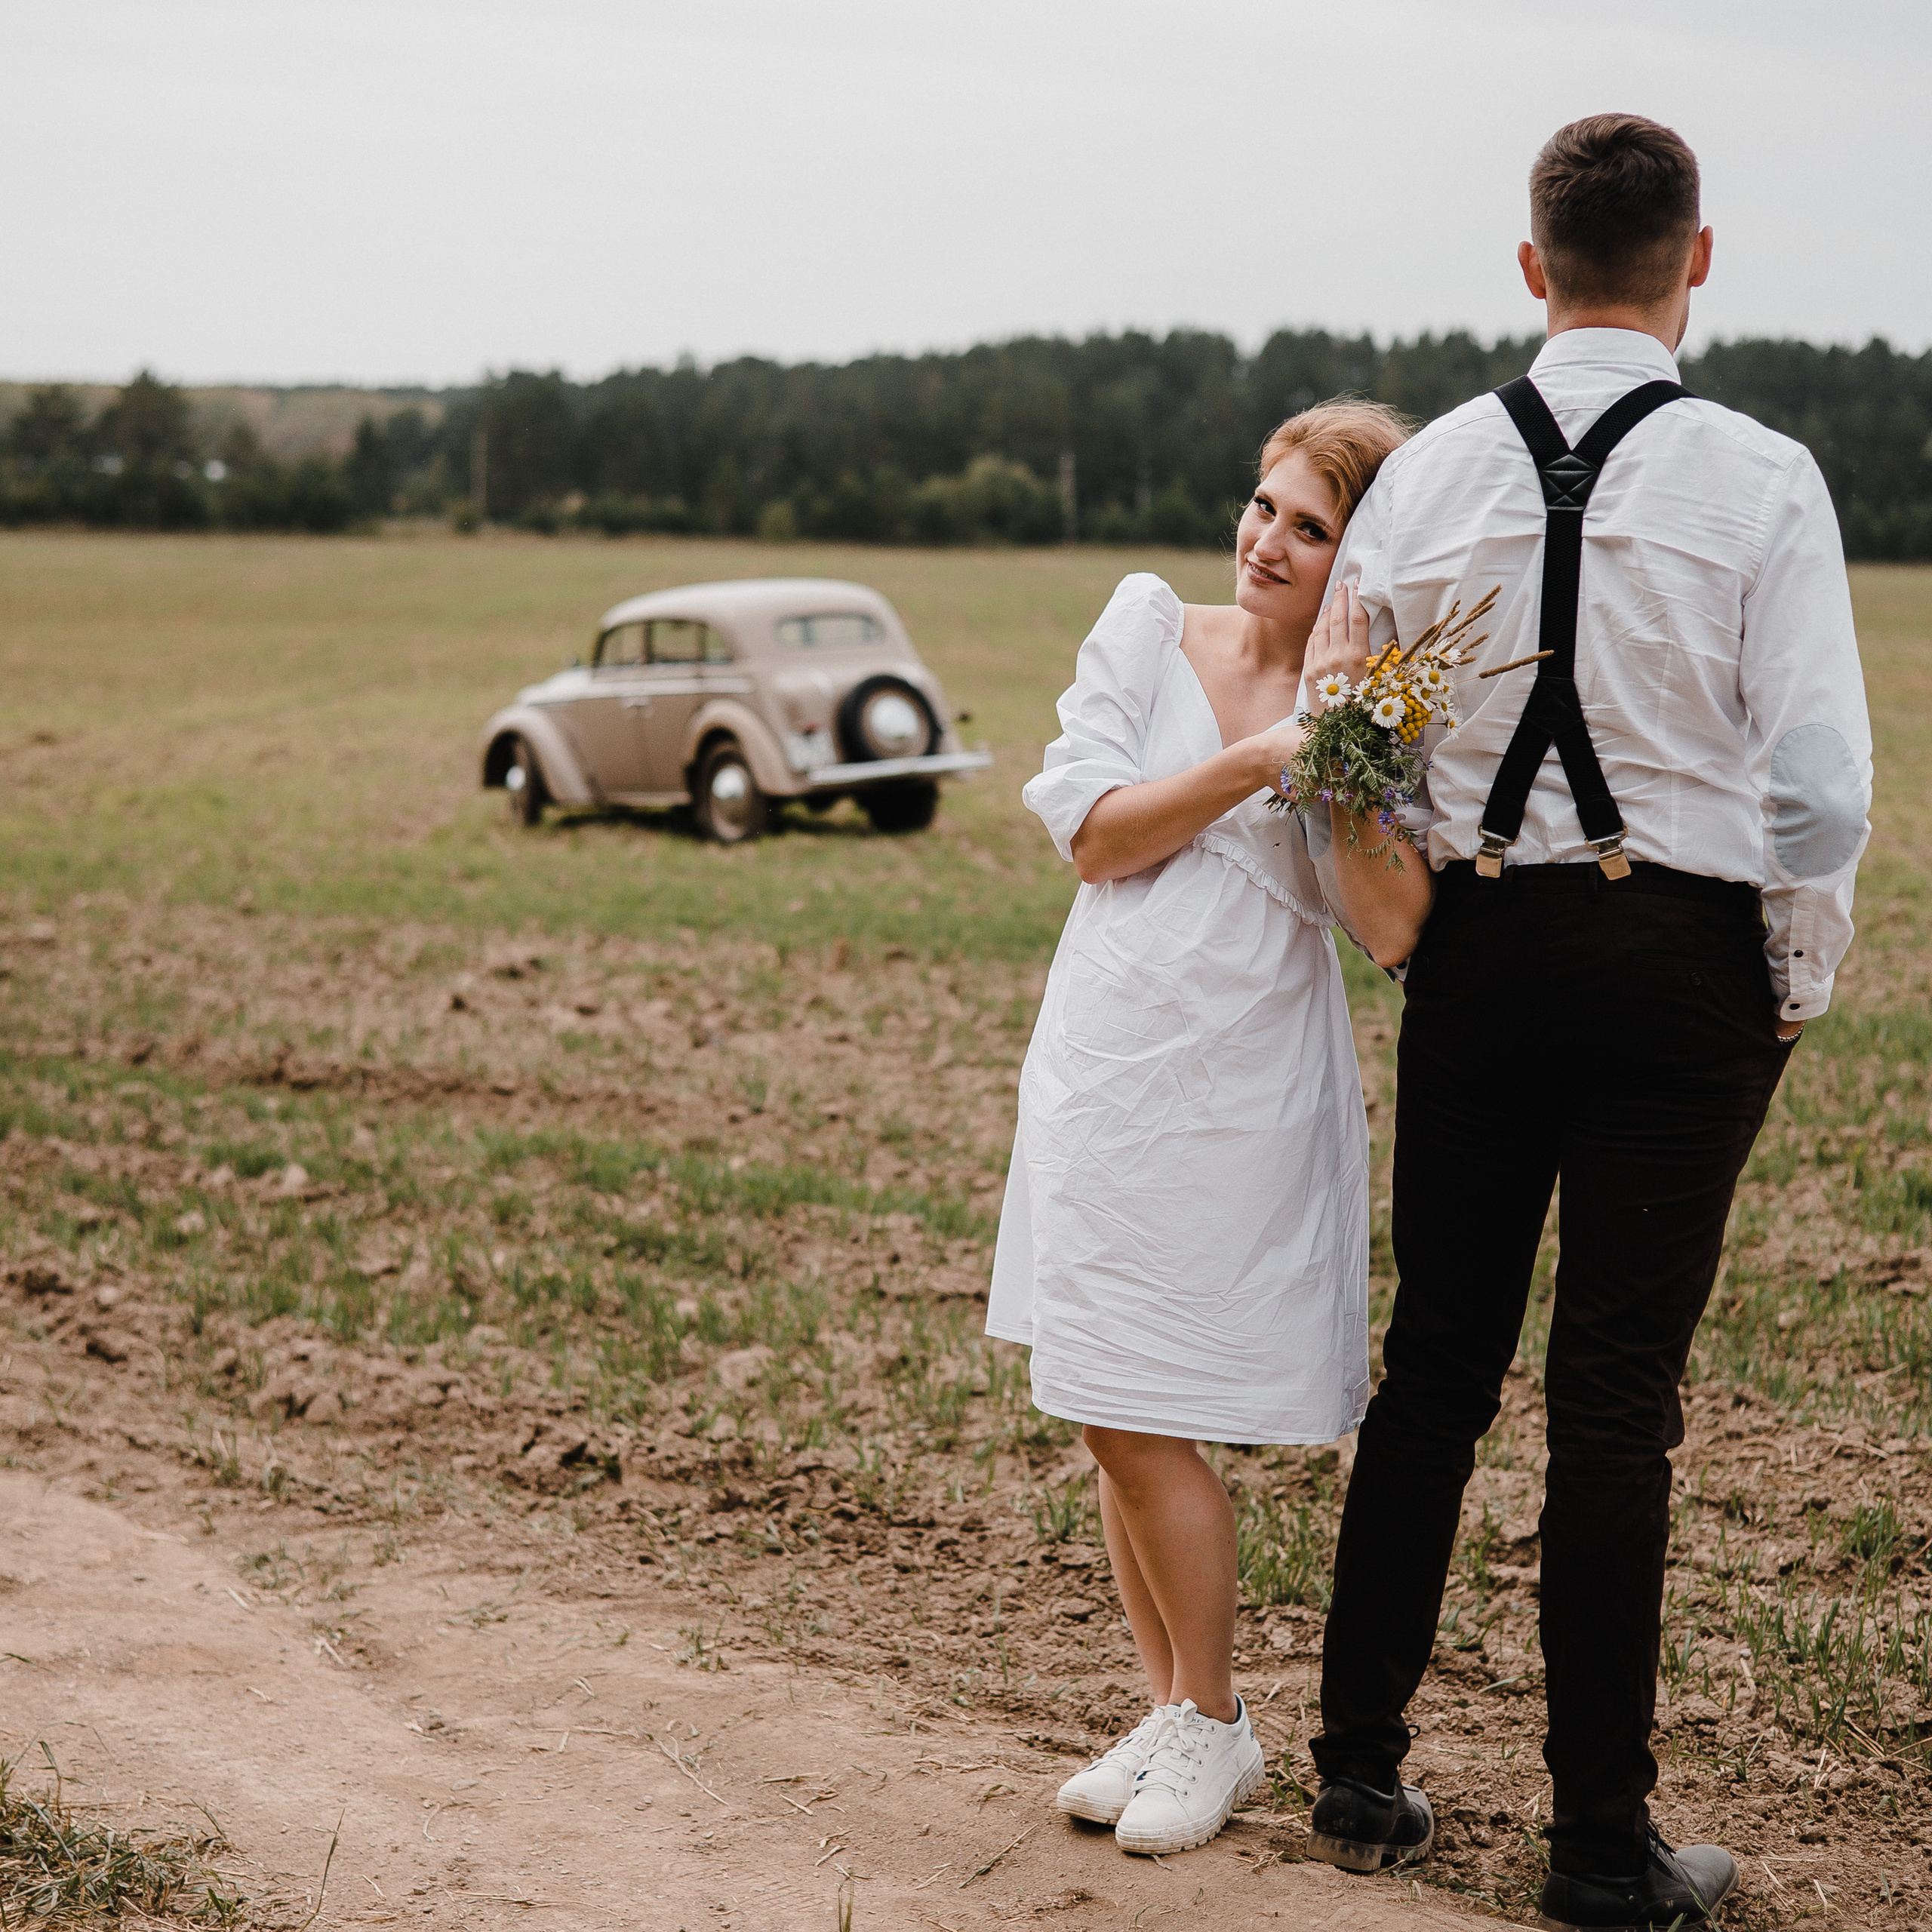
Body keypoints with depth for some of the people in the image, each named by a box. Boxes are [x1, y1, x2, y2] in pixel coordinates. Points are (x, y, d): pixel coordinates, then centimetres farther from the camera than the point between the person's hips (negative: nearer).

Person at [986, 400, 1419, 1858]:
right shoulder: (1151, 627, 4)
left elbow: (1397, 920, -11)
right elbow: (1094, 835, -3)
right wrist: (1252, 761, -13)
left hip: (1249, 1081, -3)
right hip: (1109, 1060, 3)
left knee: (1144, 1416, -3)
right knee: (1113, 1417, 8)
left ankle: (1214, 1727, 15)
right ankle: (1173, 1710, 24)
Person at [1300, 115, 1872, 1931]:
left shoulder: (1428, 469, 1)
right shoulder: (1759, 481, -8)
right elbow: (1817, 775, -10)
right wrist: (1796, 985, 4)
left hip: (1474, 943, 3)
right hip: (1682, 948, -3)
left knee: (1435, 1360, 13)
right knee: (1616, 1391, 2)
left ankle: (1359, 1771, 22)